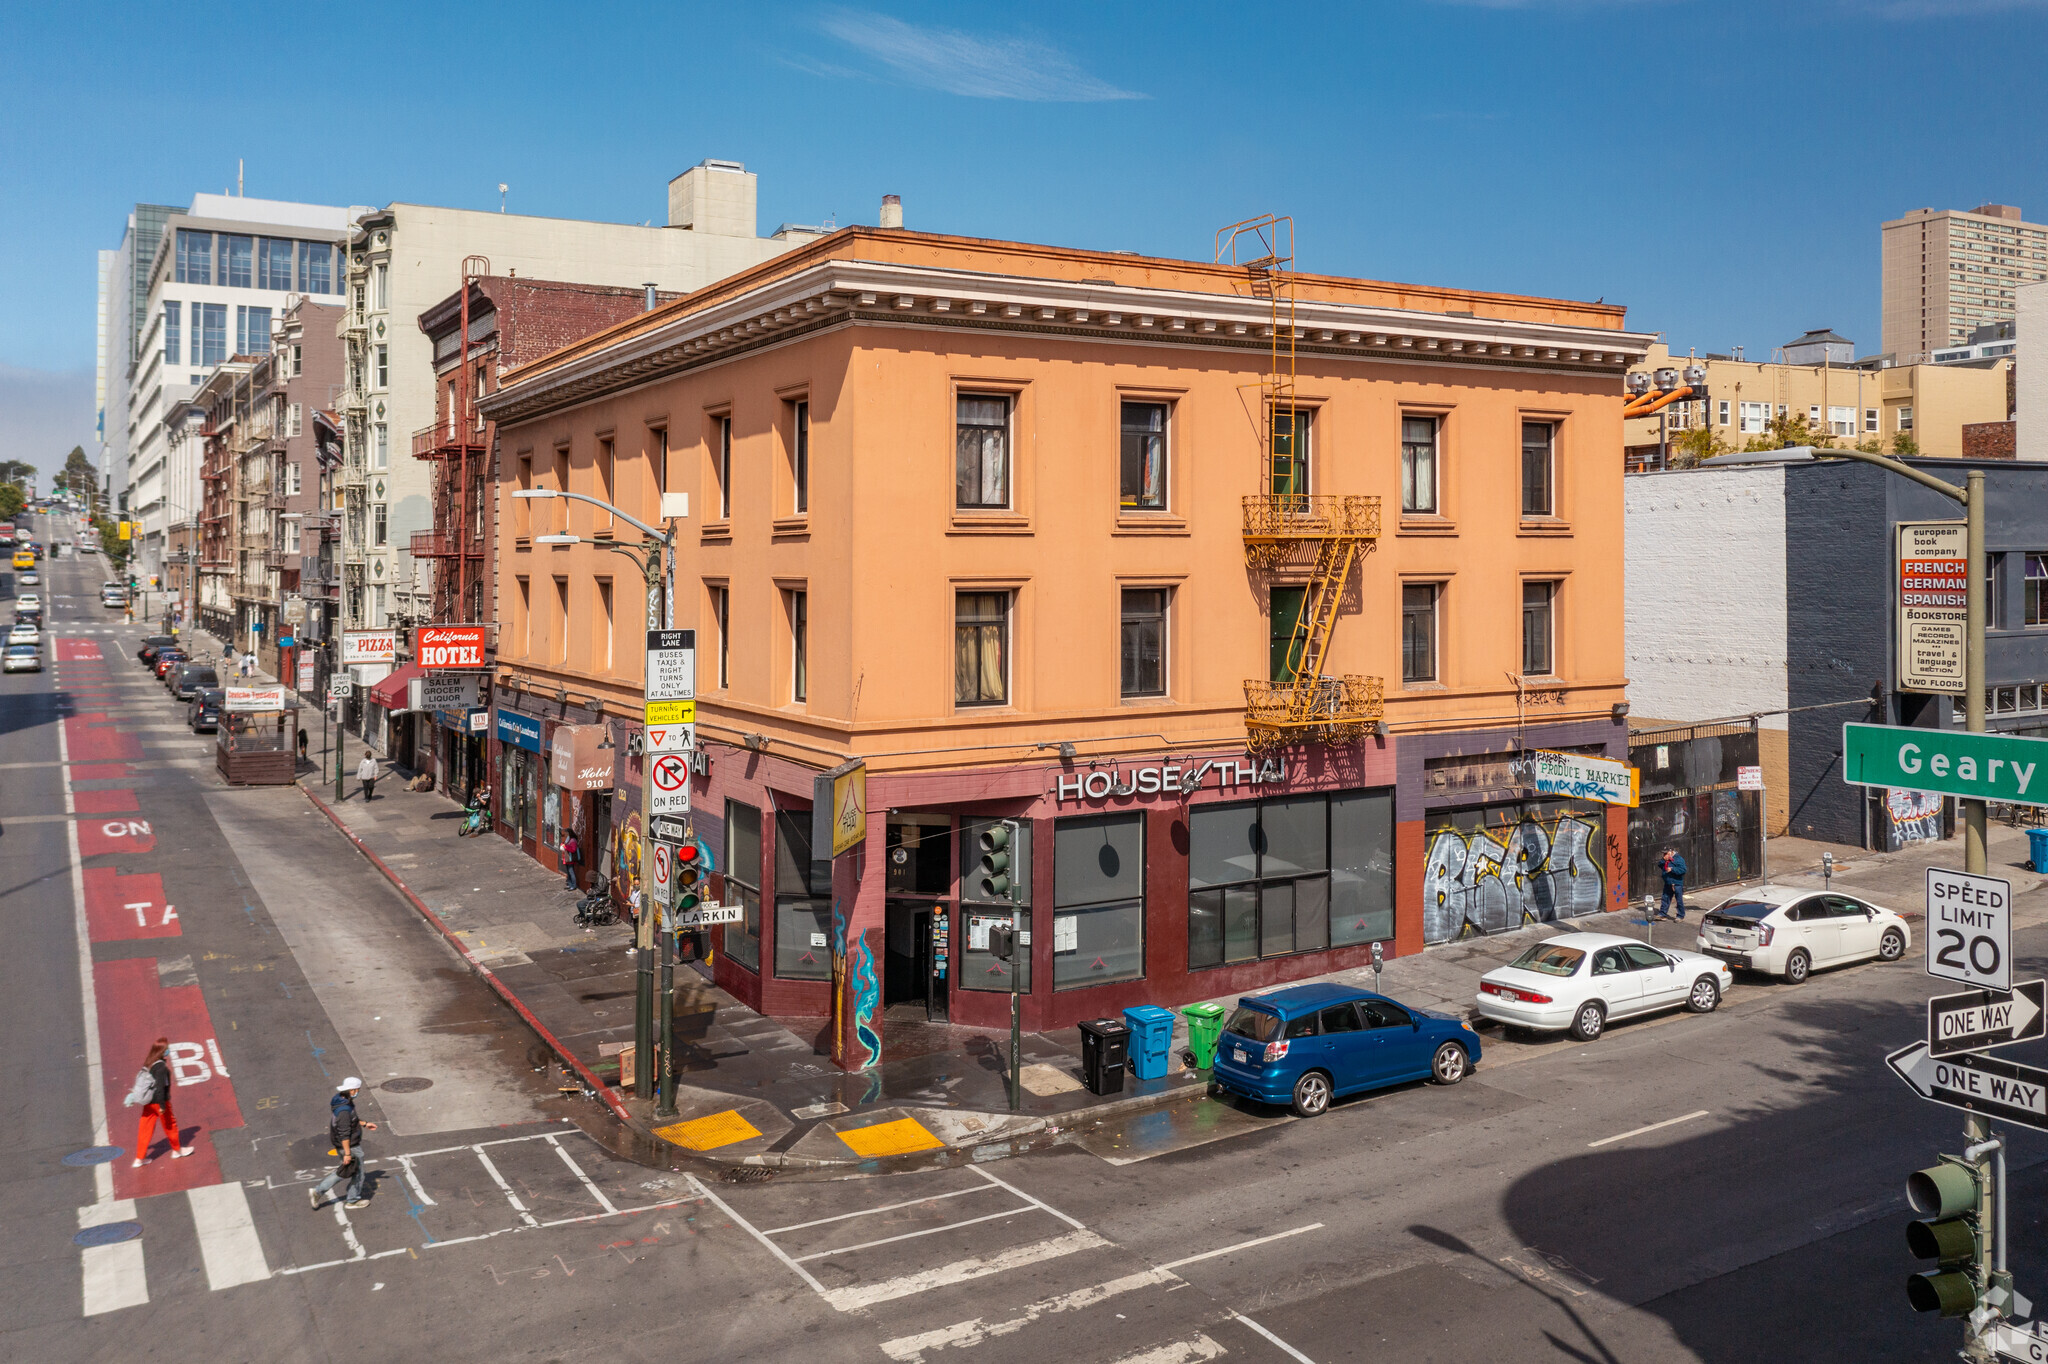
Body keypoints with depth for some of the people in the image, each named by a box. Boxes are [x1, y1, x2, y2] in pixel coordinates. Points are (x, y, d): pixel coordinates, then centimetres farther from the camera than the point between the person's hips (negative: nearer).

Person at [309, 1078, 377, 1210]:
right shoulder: (344, 1110, -31)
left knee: (342, 1172, 24)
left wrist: (364, 1124, 18)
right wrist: (347, 1153, -24)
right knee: (357, 1173, 11)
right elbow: (344, 1133, -29)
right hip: (350, 1146, -9)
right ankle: (352, 1201, 27)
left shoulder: (340, 1099, -1)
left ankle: (317, 1191, 22)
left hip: (340, 1145, 9)